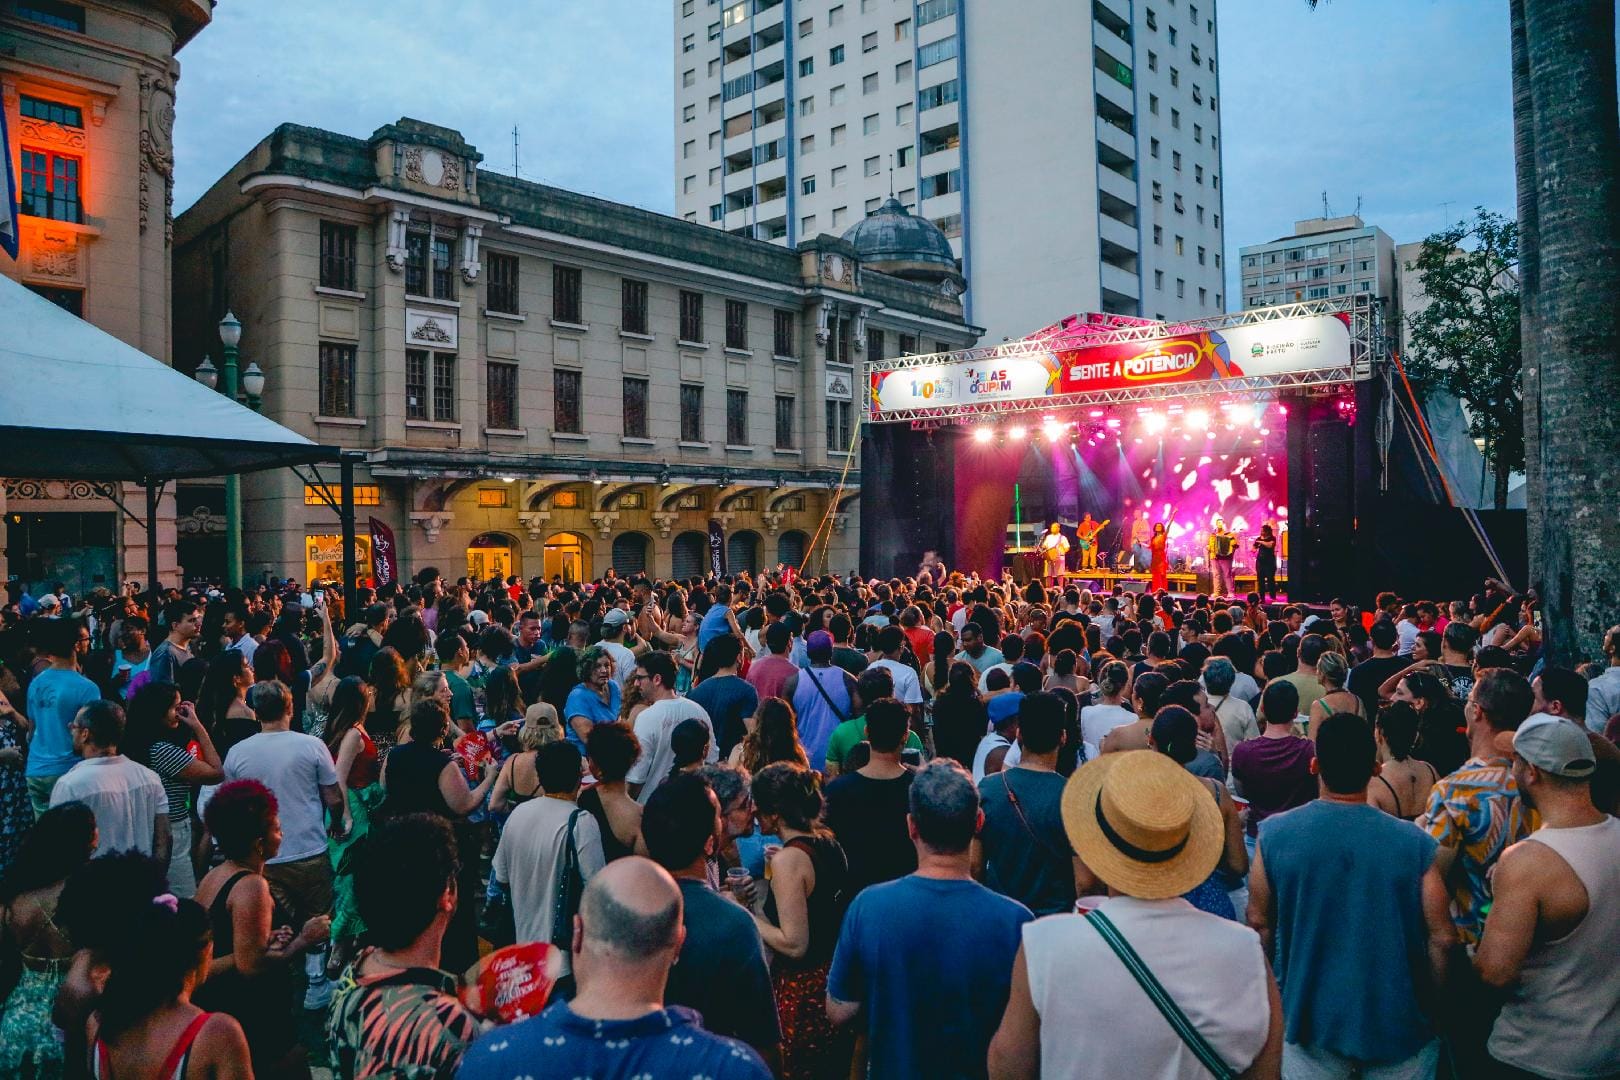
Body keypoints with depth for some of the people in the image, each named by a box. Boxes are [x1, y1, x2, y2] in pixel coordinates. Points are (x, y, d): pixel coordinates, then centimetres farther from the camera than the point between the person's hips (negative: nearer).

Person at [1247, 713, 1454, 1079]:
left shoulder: (1274, 834, -13)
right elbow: (1442, 938, -9)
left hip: (1308, 1018, 0)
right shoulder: (1414, 844, -16)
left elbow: (1259, 922, -4)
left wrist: (1272, 988, 12)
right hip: (1397, 1025, 0)